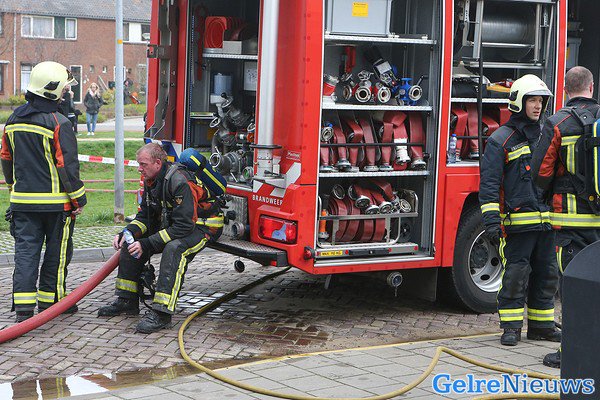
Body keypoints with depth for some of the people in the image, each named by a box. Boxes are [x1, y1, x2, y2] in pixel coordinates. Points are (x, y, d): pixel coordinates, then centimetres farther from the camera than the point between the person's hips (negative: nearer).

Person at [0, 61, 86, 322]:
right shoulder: (58, 124, -15)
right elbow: (67, 166, -15)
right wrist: (79, 199, -7)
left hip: (22, 200, 6)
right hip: (55, 201, -6)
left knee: (25, 251, 6)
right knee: (56, 252, 9)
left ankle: (24, 307, 1)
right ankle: (50, 299, 18)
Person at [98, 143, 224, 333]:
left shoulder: (179, 181, -29)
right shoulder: (151, 181, -1)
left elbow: (184, 226, -33)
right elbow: (145, 216, 7)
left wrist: (147, 244, -33)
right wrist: (127, 233, -13)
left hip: (201, 226, -9)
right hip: (170, 224, 9)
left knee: (173, 249, -37)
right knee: (130, 243, 0)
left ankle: (161, 313, -37)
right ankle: (127, 301, 9)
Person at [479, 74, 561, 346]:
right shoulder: (501, 139, -4)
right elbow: (489, 183, -10)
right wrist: (491, 220, -18)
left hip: (546, 220, 6)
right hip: (518, 220, -6)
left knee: (547, 274, 10)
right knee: (516, 274, -4)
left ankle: (541, 326, 20)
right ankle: (511, 327, 6)